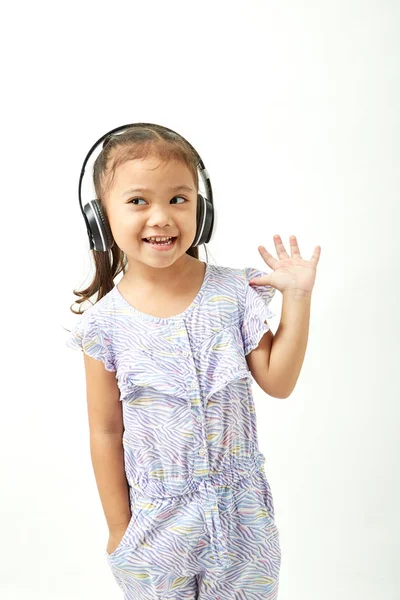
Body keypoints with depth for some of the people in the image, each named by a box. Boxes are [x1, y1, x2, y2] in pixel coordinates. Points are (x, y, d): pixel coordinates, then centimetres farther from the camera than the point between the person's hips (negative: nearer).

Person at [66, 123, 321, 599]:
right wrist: (119, 528, 1)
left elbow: (278, 381, -5)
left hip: (241, 510, 1)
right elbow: (106, 434, -5)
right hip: (157, 519, -1)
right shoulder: (106, 322, -12)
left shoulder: (233, 292, -10)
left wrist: (297, 298, -12)